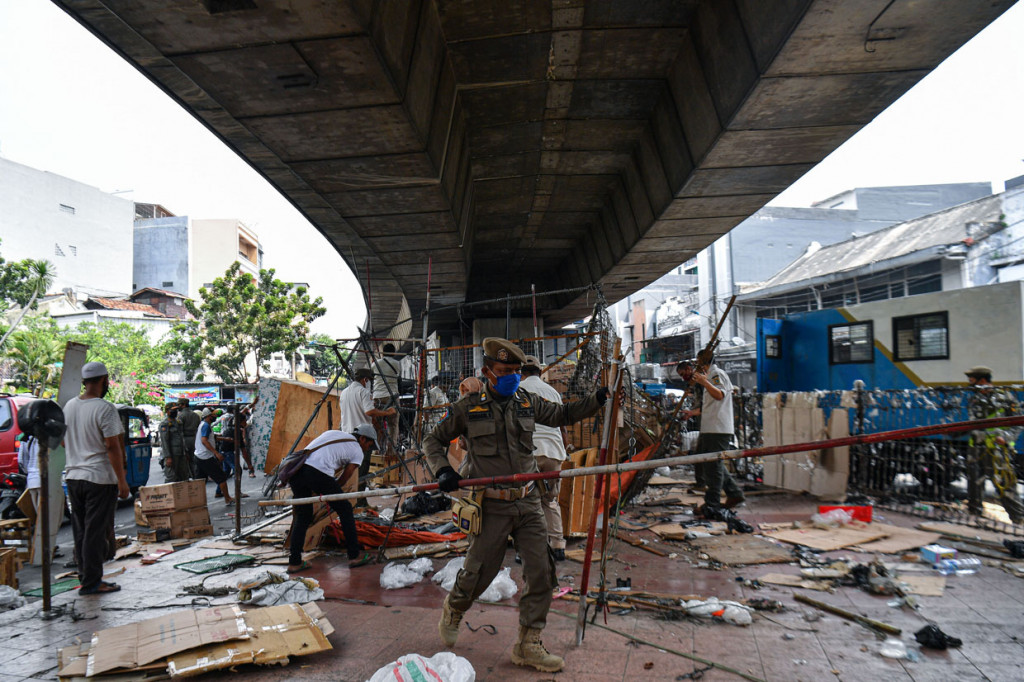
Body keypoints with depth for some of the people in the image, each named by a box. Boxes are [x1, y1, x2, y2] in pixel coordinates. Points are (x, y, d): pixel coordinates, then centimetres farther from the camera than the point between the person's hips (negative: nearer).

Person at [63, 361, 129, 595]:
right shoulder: (105, 409, -16)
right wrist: (122, 481, -14)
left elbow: (64, 442, 19)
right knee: (96, 531, -1)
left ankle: (85, 576, 22)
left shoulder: (69, 406, 8)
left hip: (73, 476, 8)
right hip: (100, 478, -7)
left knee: (80, 530, 14)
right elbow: (113, 447, -17)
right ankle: (91, 582, 5)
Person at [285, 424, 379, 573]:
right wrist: (327, 494, 29)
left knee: (302, 516, 19)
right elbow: (343, 479, 14)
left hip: (296, 468, 6)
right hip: (317, 473, -6)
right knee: (345, 510, 11)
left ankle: (294, 562, 18)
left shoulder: (332, 433, 33)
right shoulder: (358, 452, 16)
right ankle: (355, 555, 16)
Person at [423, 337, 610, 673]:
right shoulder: (468, 407, -5)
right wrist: (442, 471, -13)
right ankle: (452, 610, 41)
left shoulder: (527, 402, 6)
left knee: (542, 571, -1)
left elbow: (563, 414, 20)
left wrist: (597, 399, 7)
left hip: (528, 503, 4)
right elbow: (433, 440, 4)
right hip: (491, 507, -4)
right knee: (478, 573, 7)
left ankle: (528, 645, 15)